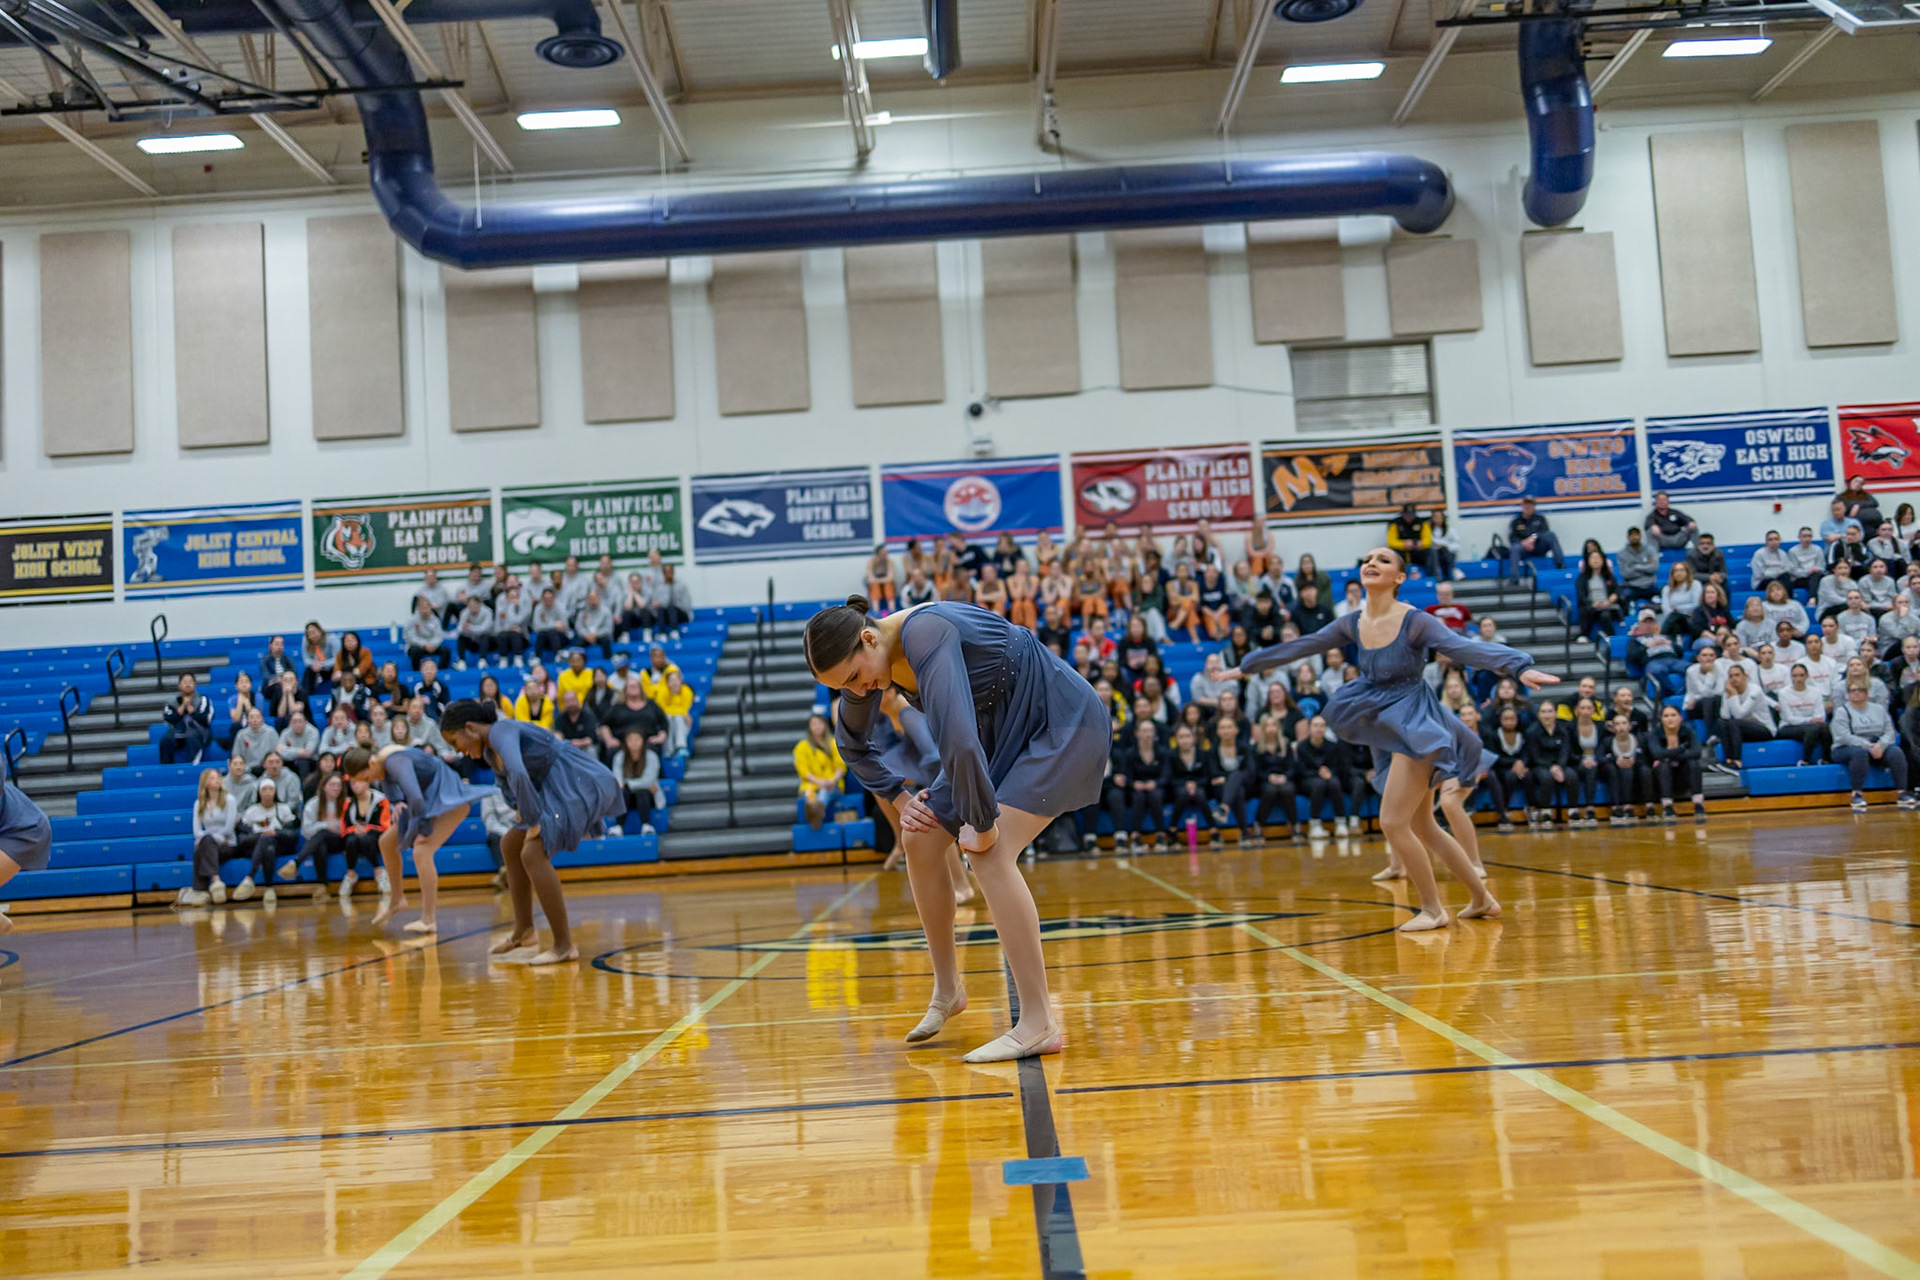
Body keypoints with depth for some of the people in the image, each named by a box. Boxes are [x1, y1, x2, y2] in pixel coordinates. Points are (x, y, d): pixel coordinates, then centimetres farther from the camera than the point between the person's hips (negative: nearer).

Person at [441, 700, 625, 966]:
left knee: (533, 853, -20)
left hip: (583, 785, -11)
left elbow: (518, 774, -32)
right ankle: (524, 930, 25)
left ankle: (565, 946, -17)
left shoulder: (501, 731, -16)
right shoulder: (489, 753, 15)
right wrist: (522, 812, 15)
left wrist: (534, 821, -25)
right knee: (511, 846, 16)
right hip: (560, 791, 11)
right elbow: (509, 781, 33)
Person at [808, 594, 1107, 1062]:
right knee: (920, 838, 2)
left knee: (990, 854, -22)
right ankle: (947, 991, 19)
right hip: (1001, 733, 9)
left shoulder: (924, 635, -32)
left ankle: (1039, 1026, -16)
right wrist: (898, 797, 5)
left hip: (1063, 724, -9)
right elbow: (853, 744, 14)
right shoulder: (868, 661, -4)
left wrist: (983, 823, -29)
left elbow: (957, 739, -39)